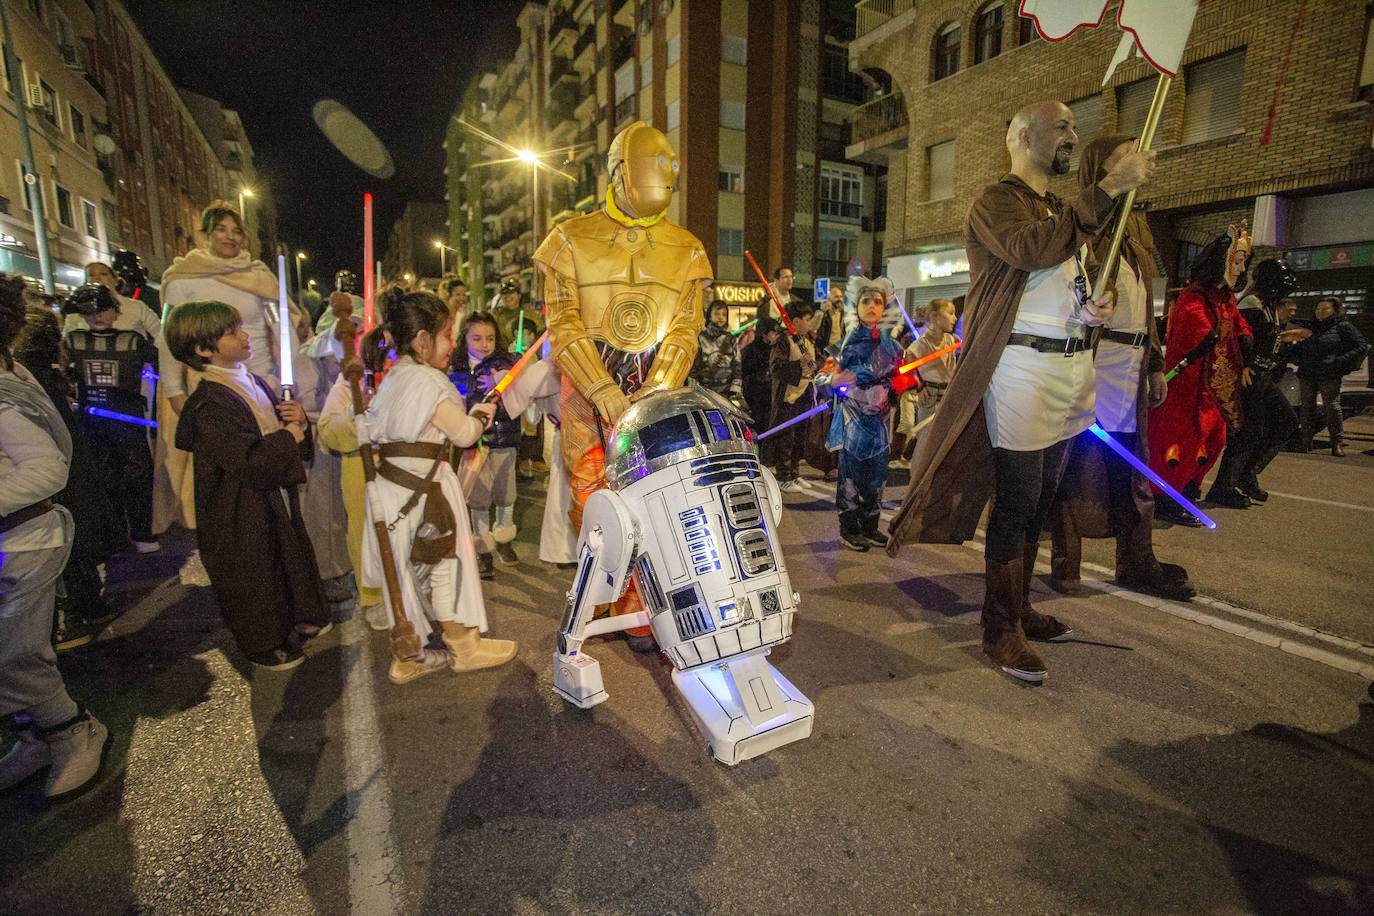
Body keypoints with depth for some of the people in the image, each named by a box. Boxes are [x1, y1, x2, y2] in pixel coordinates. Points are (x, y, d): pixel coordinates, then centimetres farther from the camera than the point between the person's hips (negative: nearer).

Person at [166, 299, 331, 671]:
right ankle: (265, 645, 29)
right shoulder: (209, 406, -24)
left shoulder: (256, 383, 5)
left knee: (291, 559, 23)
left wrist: (299, 420, -8)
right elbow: (251, 462, -31)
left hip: (277, 499, 9)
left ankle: (297, 621, 45)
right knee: (256, 577, 9)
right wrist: (289, 436, -19)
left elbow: (284, 429, 14)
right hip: (243, 514, -9)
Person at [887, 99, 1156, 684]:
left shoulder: (1061, 210, 25)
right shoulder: (996, 202, -3)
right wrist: (1109, 188, -22)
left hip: (1071, 367, 9)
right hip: (1022, 367, -9)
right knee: (1017, 501, -8)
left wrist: (1091, 311, 8)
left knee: (1038, 498, 12)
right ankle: (999, 630, 2)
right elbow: (1032, 249, -25)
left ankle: (1019, 607, 24)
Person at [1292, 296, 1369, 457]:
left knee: (1332, 407, -5)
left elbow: (1362, 347, 1)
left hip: (1329, 376, -4)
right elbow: (1298, 350, 29)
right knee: (1307, 407, 6)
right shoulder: (1311, 328, 17)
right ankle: (1306, 441, 13)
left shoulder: (1343, 326, 4)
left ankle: (1337, 443, 3)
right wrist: (1300, 361, 10)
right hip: (1307, 375, 4)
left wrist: (1341, 363, -10)